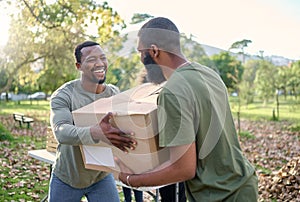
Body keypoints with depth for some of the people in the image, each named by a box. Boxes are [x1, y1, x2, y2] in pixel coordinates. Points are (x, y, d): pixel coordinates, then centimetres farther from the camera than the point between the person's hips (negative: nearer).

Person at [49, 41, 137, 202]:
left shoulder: (115, 94, -5)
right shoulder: (63, 95, -19)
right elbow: (61, 132, -35)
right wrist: (95, 132, -54)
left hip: (101, 177, 2)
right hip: (65, 178, -2)